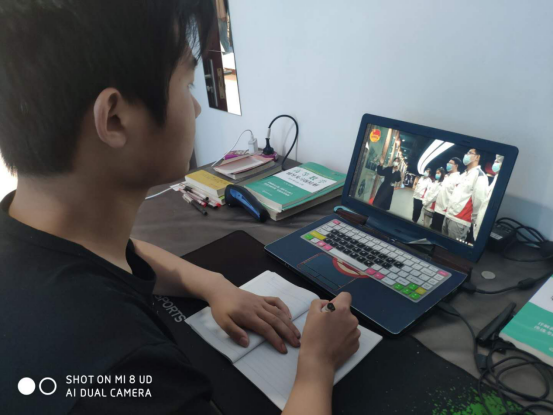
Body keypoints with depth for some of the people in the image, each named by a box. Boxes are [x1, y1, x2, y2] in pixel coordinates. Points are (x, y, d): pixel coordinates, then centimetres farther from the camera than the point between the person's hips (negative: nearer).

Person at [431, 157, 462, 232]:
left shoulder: (458, 179, -11)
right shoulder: (446, 176, 15)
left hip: (445, 210, -8)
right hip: (437, 208, 8)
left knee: (437, 230, -1)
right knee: (433, 228, 13)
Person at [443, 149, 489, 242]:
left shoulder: (480, 176, -9)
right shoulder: (464, 174, 20)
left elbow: (478, 200, -14)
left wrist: (472, 218, -4)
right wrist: (449, 211, 15)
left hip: (460, 221, -8)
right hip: (448, 216, 8)